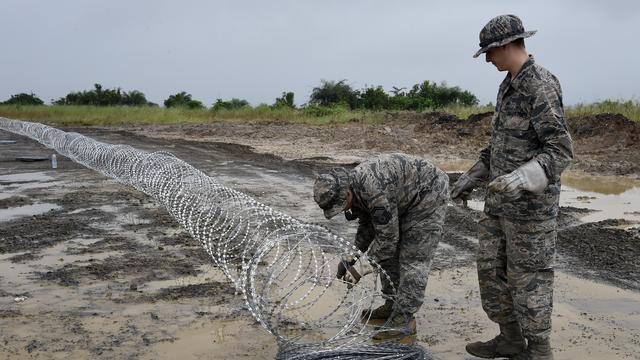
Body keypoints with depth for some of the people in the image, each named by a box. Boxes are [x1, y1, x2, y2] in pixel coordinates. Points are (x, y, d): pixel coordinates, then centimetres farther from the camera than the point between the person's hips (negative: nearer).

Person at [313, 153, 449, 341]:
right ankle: (392, 305, 20)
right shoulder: (354, 187, -5)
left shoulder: (375, 192, -35)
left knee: (413, 259, -11)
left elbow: (387, 237, -29)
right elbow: (366, 225, 8)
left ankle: (404, 319, -6)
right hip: (407, 200, 10)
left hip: (429, 195, -10)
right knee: (390, 252, 10)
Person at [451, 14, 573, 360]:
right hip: (501, 198, 9)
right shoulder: (510, 85, 11)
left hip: (530, 200, -9)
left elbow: (560, 152, -24)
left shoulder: (542, 87, -19)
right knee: (491, 268, 13)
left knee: (528, 276, 1)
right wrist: (473, 176, 18)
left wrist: (522, 179, -40)